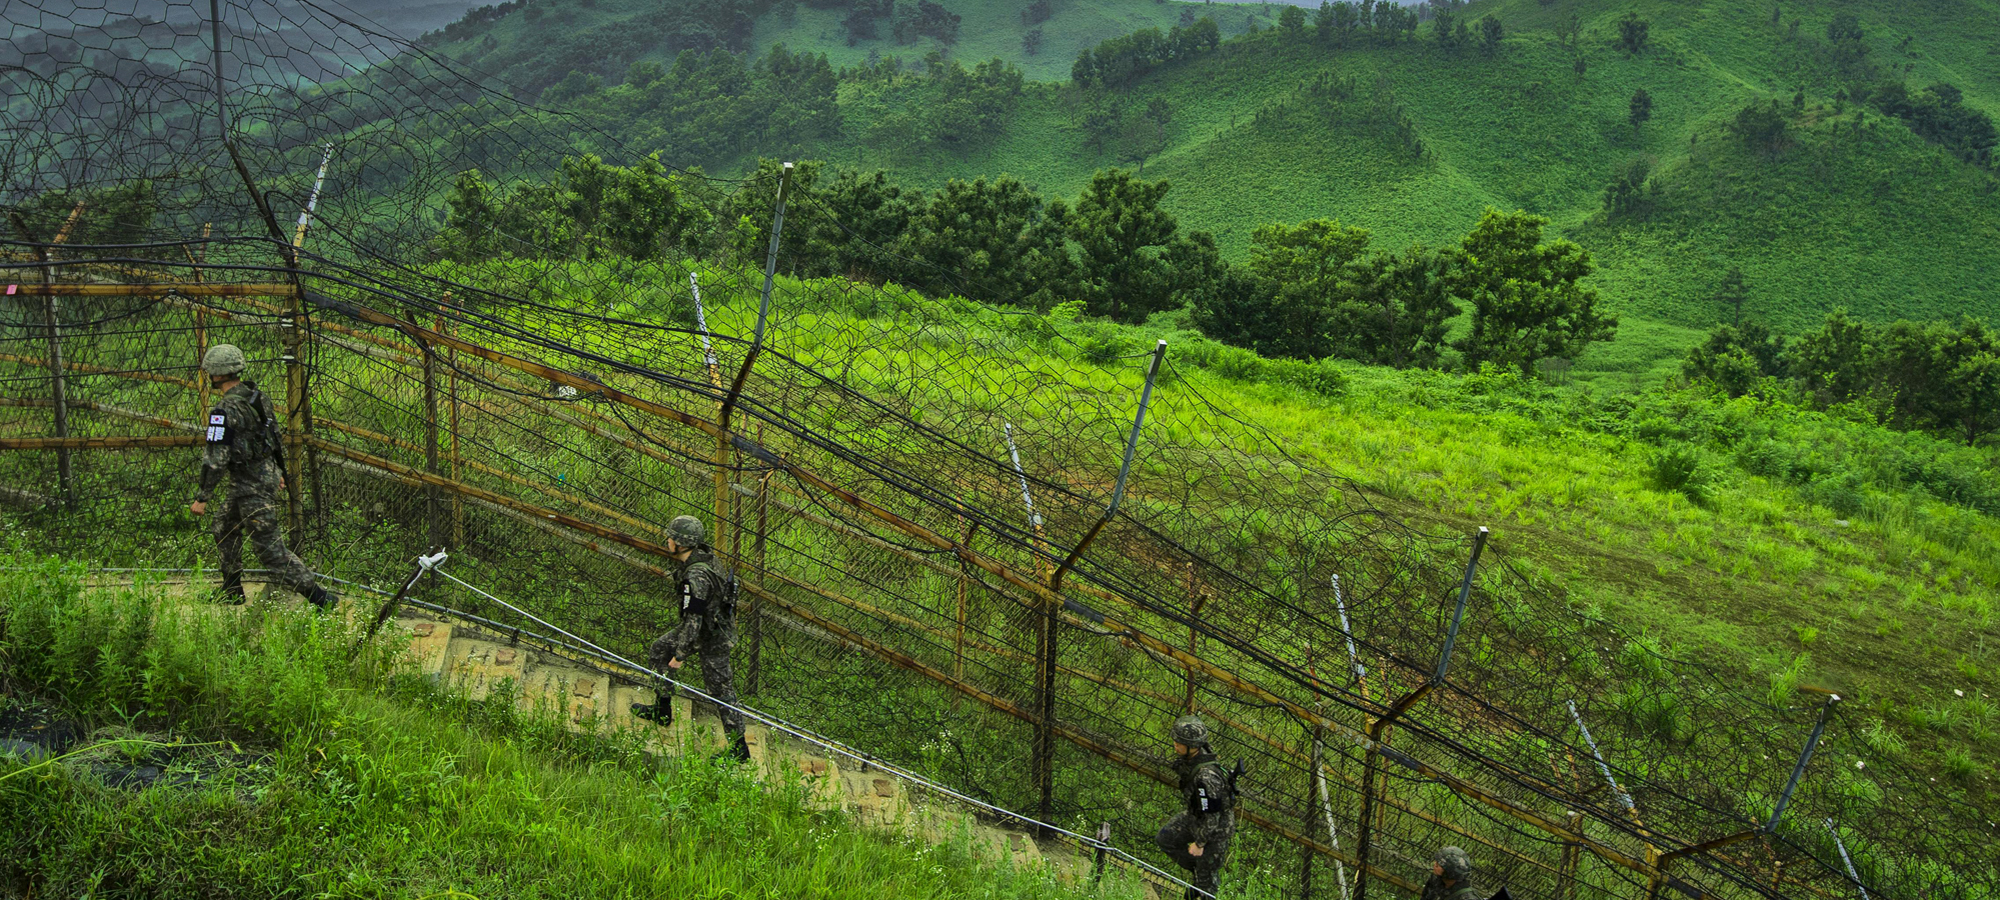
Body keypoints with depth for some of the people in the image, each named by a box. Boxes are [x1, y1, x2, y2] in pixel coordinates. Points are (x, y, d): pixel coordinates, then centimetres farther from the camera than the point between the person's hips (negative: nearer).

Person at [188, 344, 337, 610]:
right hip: (268, 473, 10)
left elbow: (215, 459, -22)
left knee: (270, 548, -5)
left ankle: (320, 597, -8)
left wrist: (201, 497, -15)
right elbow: (276, 435, 17)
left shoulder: (225, 410, -21)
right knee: (223, 527, 25)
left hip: (251, 486, -10)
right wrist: (279, 472, 28)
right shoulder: (256, 396, 7)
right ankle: (231, 591, 35)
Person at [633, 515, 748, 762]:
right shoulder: (704, 554, -3)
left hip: (711, 639, -10)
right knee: (658, 651, 19)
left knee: (720, 690, 2)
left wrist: (680, 655, -22)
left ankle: (740, 749, 15)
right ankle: (663, 711, 32)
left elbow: (692, 619, -30)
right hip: (712, 620, 10)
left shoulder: (695, 577, -32)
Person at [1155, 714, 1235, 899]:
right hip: (1194, 815, 9)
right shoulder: (1188, 756, -14)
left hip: (1215, 827, -8)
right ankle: (1196, 871, 34)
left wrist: (1199, 844, -17)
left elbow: (1211, 816, -31)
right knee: (1165, 840, 18)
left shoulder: (1206, 777, -40)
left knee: (1205, 875, 10)